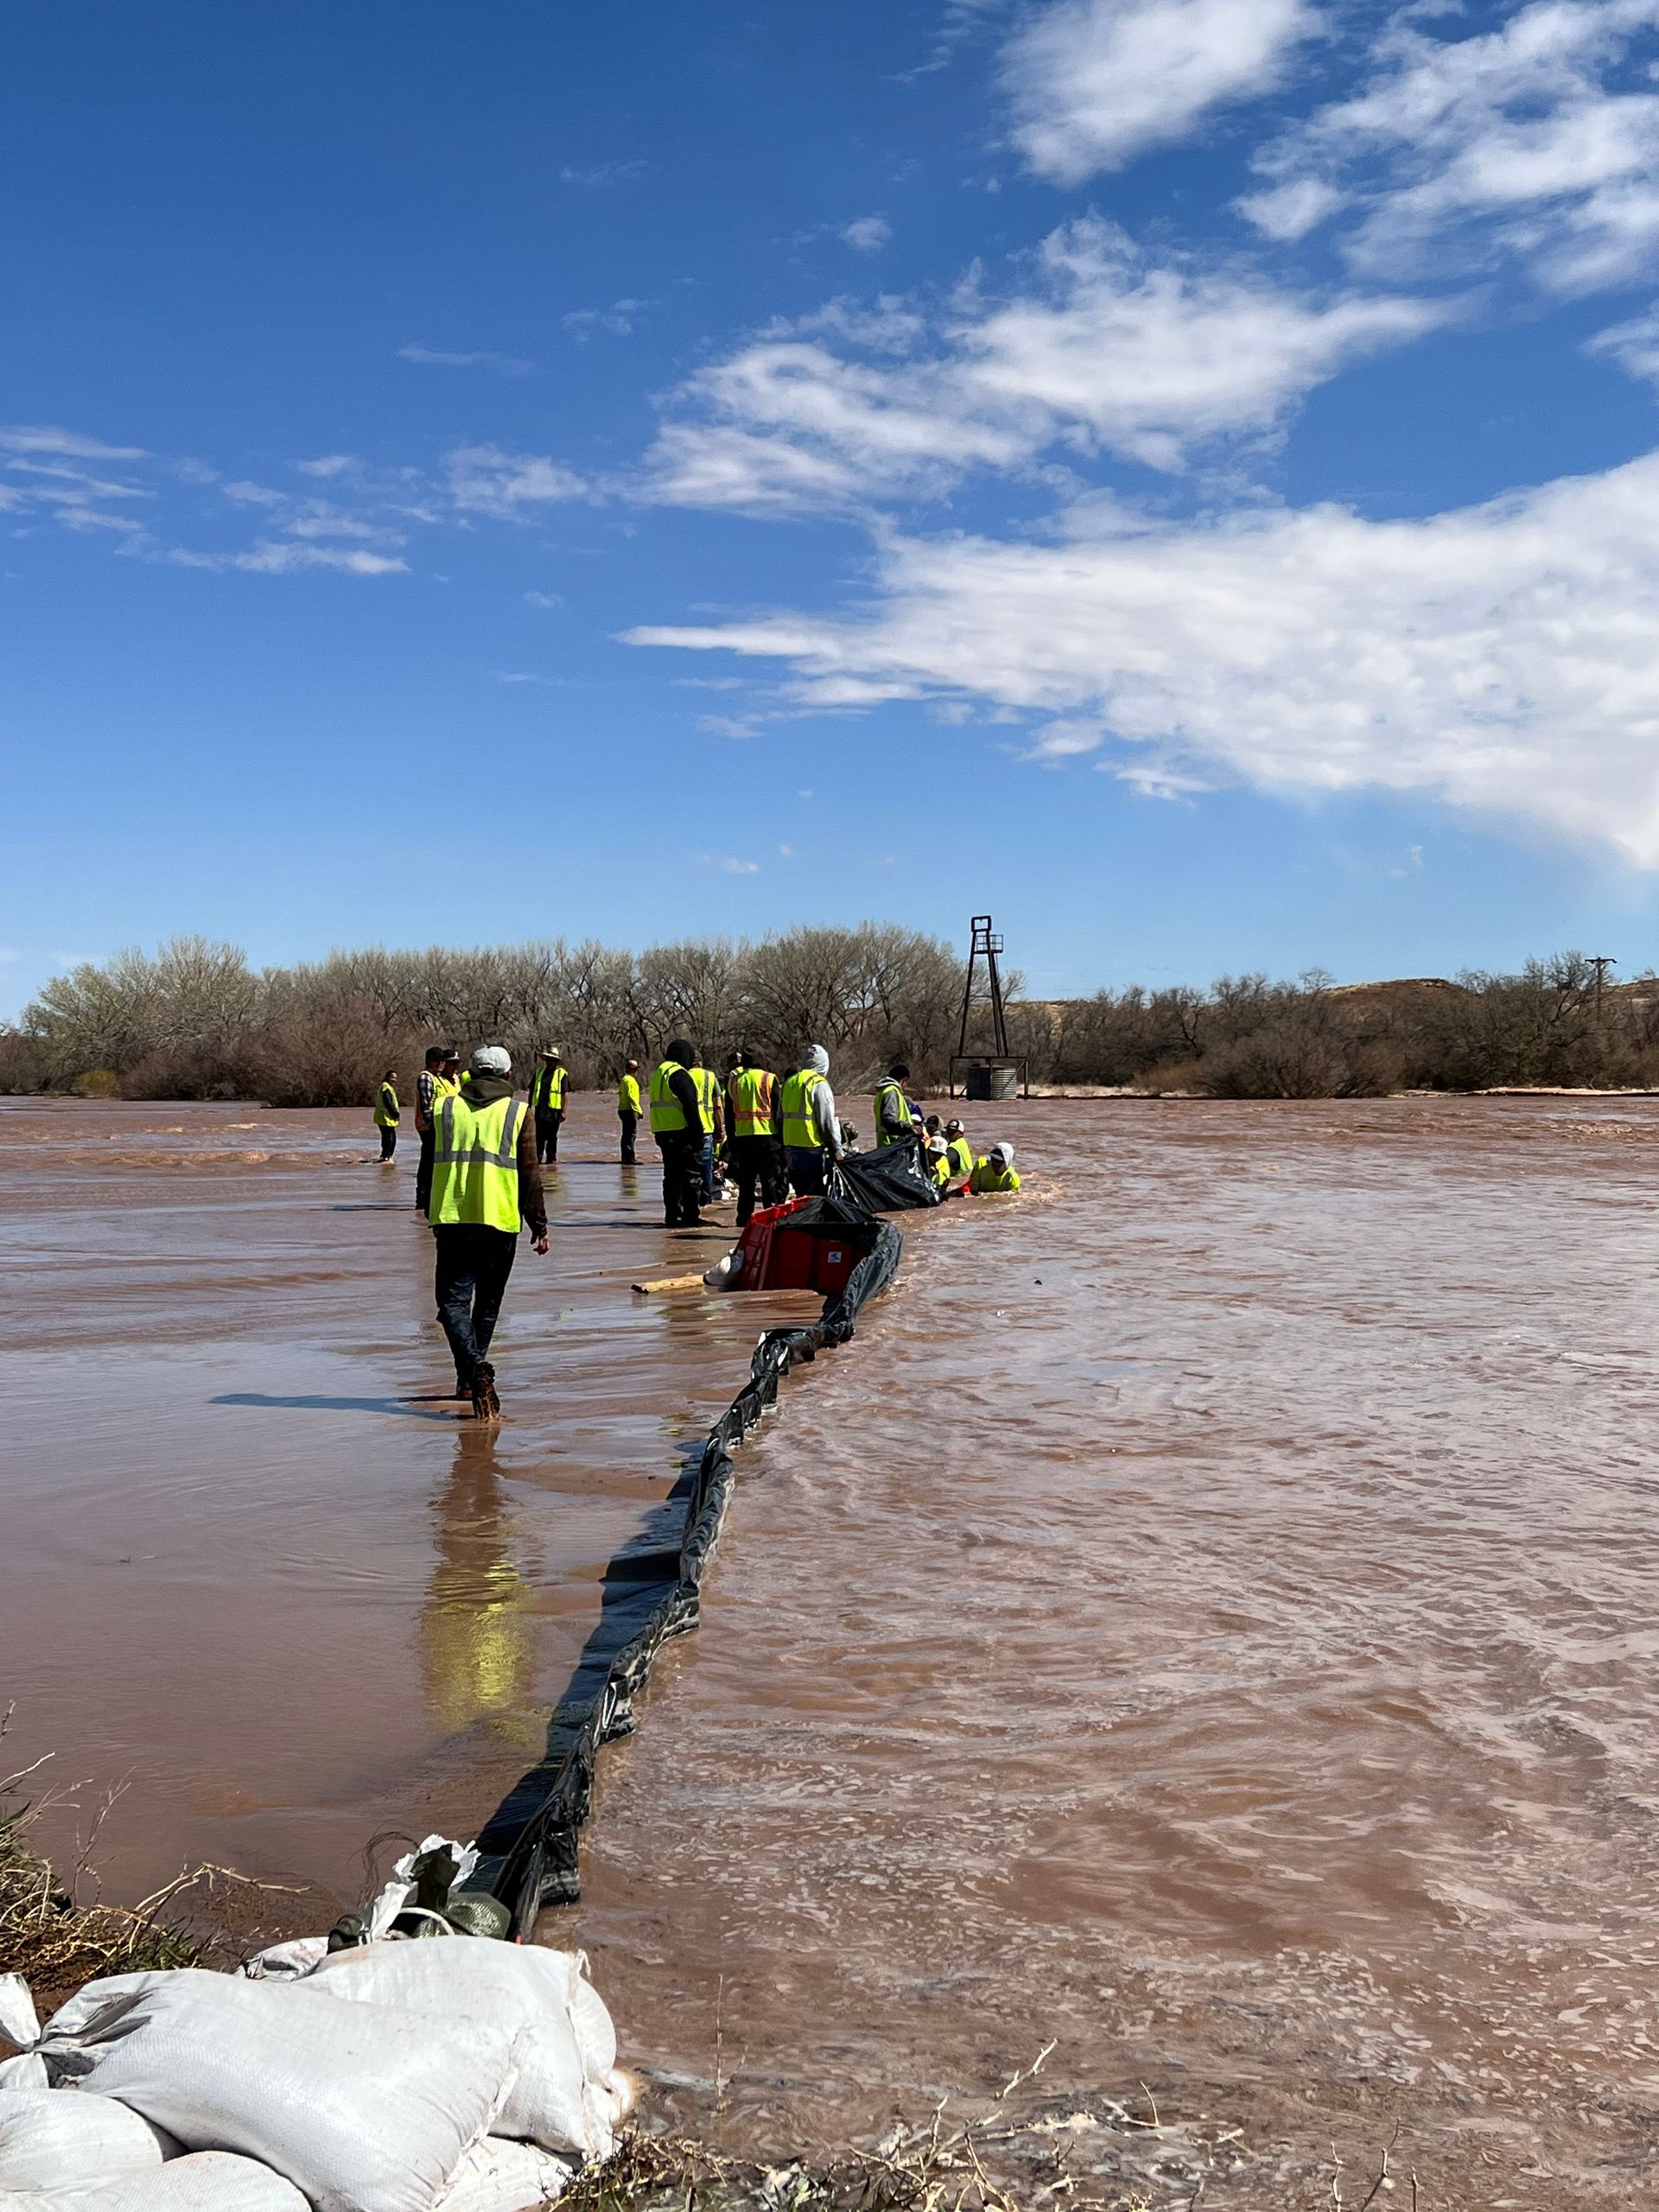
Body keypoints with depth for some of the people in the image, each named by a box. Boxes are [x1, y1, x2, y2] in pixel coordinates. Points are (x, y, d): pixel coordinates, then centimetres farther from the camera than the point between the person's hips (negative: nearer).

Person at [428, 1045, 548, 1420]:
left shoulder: (444, 1107, 8)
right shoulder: (518, 1112, 1)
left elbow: (431, 1166, 14)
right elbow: (530, 1174, 0)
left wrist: (434, 1219, 25)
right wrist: (539, 1225, 7)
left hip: (452, 1220, 1)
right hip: (500, 1221, -1)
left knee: (453, 1300, 0)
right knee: (487, 1303, 14)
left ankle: (475, 1365, -23)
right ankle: (469, 1379, 21)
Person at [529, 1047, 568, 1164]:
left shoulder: (562, 1074, -2)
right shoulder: (539, 1072, 12)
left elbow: (564, 1094, -5)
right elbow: (532, 1090, 17)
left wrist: (563, 1112, -9)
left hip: (554, 1110, -3)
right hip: (540, 1110, 3)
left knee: (552, 1137, 5)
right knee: (539, 1136, 5)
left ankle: (552, 1158, 14)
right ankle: (538, 1157, 11)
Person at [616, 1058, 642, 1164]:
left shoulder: (624, 1079, 19)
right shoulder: (630, 1080, -13)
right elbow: (630, 1096, -20)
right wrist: (639, 1110, -18)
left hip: (623, 1110, 11)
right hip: (630, 1110, -11)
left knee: (626, 1134, 13)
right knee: (631, 1134, -11)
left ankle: (625, 1158, 16)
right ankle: (629, 1158, -15)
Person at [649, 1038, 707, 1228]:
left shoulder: (658, 1074, 19)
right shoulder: (679, 1074, -11)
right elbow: (690, 1107, -17)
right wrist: (697, 1133, -16)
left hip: (662, 1132, 9)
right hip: (681, 1132, -9)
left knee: (671, 1175, 12)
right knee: (691, 1175, -5)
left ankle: (672, 1216, 12)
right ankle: (690, 1216, -7)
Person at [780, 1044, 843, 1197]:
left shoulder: (789, 1083, 14)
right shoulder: (819, 1084, -10)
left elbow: (780, 1116, 19)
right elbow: (827, 1121, -12)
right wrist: (836, 1150, -7)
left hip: (790, 1146, 7)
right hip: (811, 1147, -7)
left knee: (800, 1193, 14)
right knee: (815, 1196, -5)